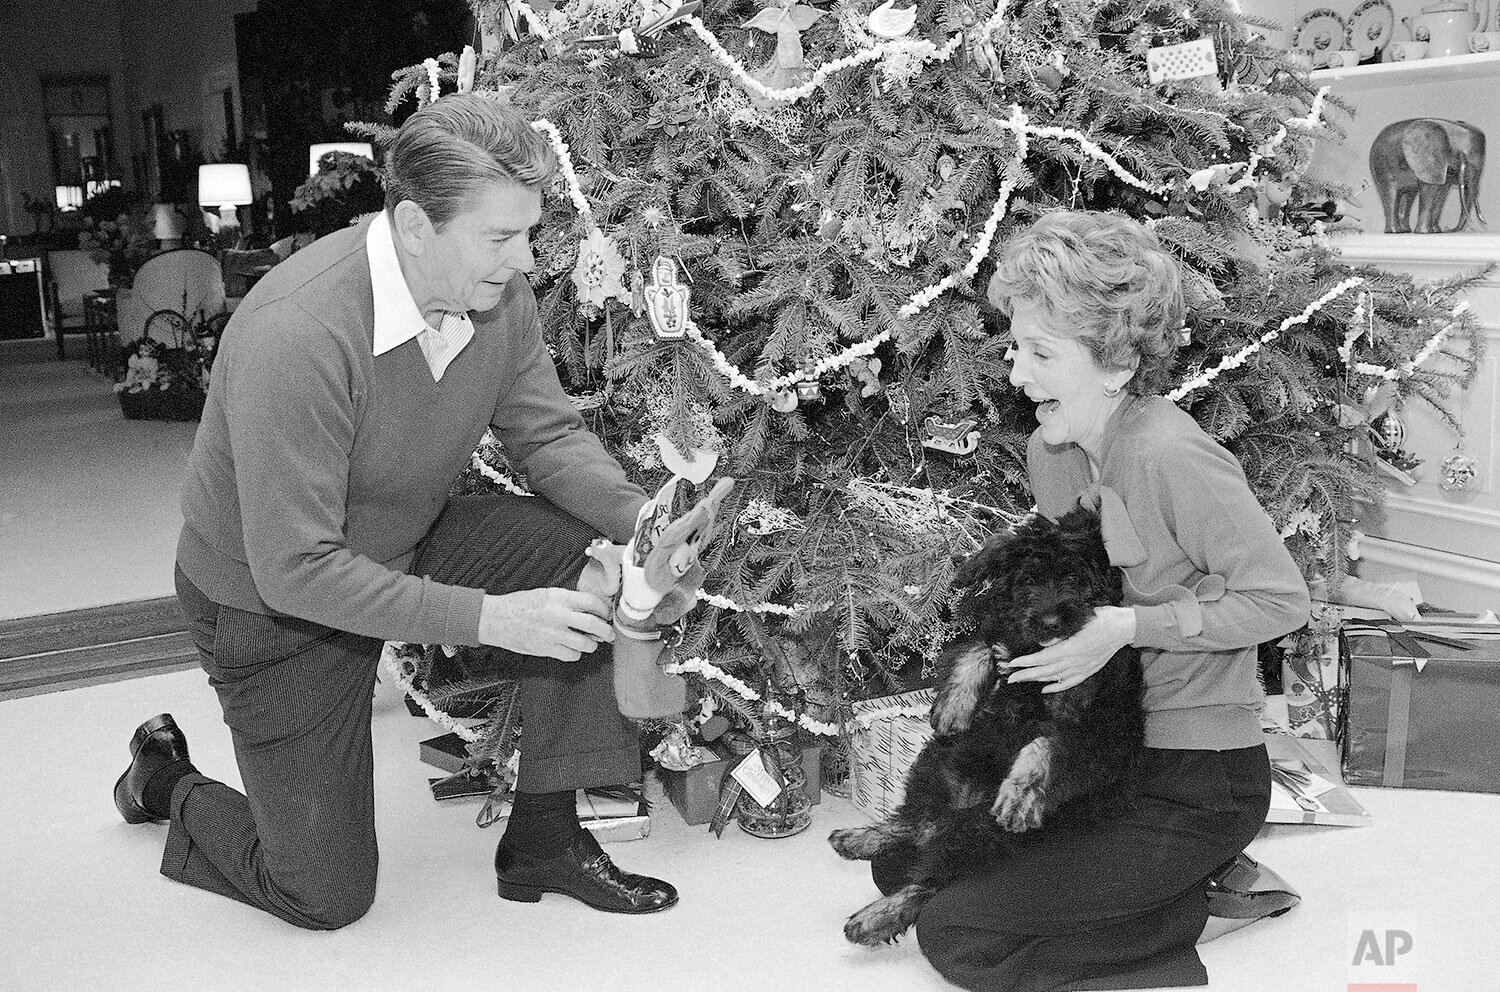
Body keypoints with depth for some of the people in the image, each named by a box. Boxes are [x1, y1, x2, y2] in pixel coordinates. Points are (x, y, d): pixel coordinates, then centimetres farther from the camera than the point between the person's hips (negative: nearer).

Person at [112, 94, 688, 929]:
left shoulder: (496, 291, -15)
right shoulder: (298, 333, -36)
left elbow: (550, 435, -4)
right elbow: (295, 570, -34)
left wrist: (639, 516, -24)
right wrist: (487, 617, -35)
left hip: (409, 545, 6)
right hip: (274, 607, -6)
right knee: (328, 896, 2)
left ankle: (545, 837, -2)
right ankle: (169, 782, 33)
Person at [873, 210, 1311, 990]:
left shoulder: (1171, 457, -24)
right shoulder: (1048, 451, 2)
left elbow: (1281, 600, -19)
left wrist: (1127, 626, -24)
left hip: (1198, 783, -9)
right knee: (904, 865, 11)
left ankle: (1185, 907, 4)